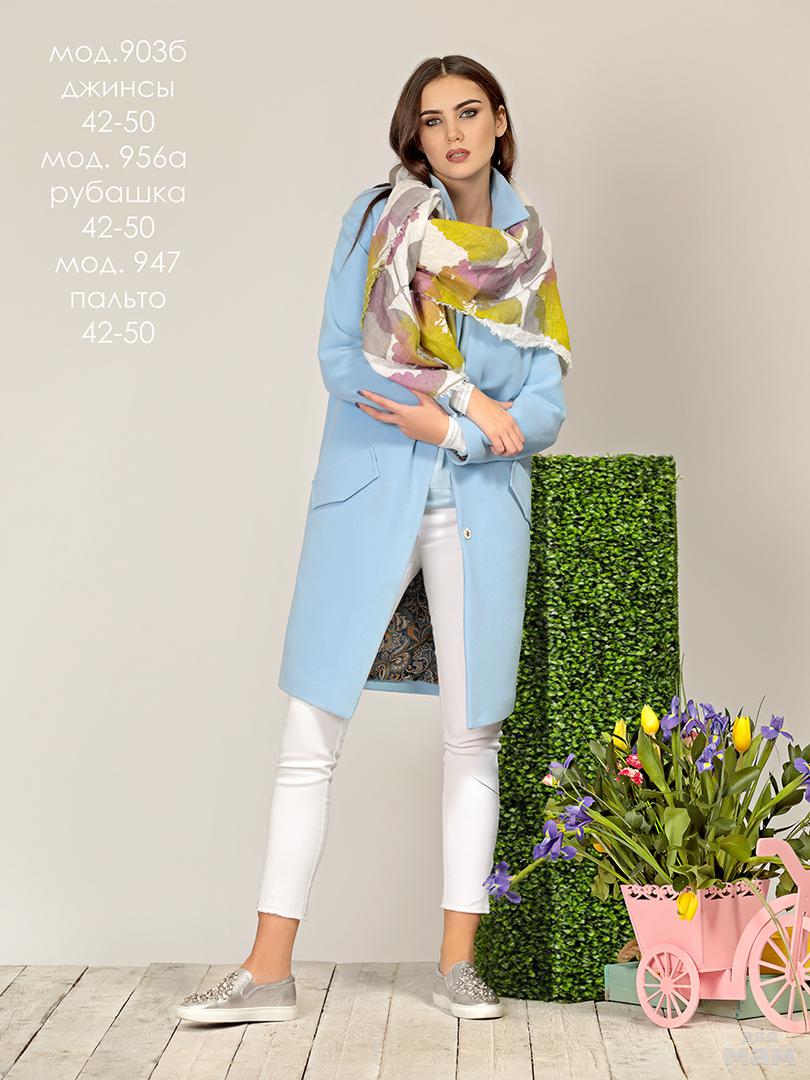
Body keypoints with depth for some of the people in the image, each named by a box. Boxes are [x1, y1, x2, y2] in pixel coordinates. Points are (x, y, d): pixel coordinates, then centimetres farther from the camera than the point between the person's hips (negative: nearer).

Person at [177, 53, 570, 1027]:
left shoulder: (529, 248, 10)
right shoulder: (376, 215, 5)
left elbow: (545, 408, 4)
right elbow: (340, 358, -4)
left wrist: (444, 422, -11)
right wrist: (470, 404, -9)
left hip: (480, 504, 2)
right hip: (366, 494, -2)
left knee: (472, 732, 4)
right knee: (311, 734, -4)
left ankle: (458, 964, 14)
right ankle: (269, 972, 3)